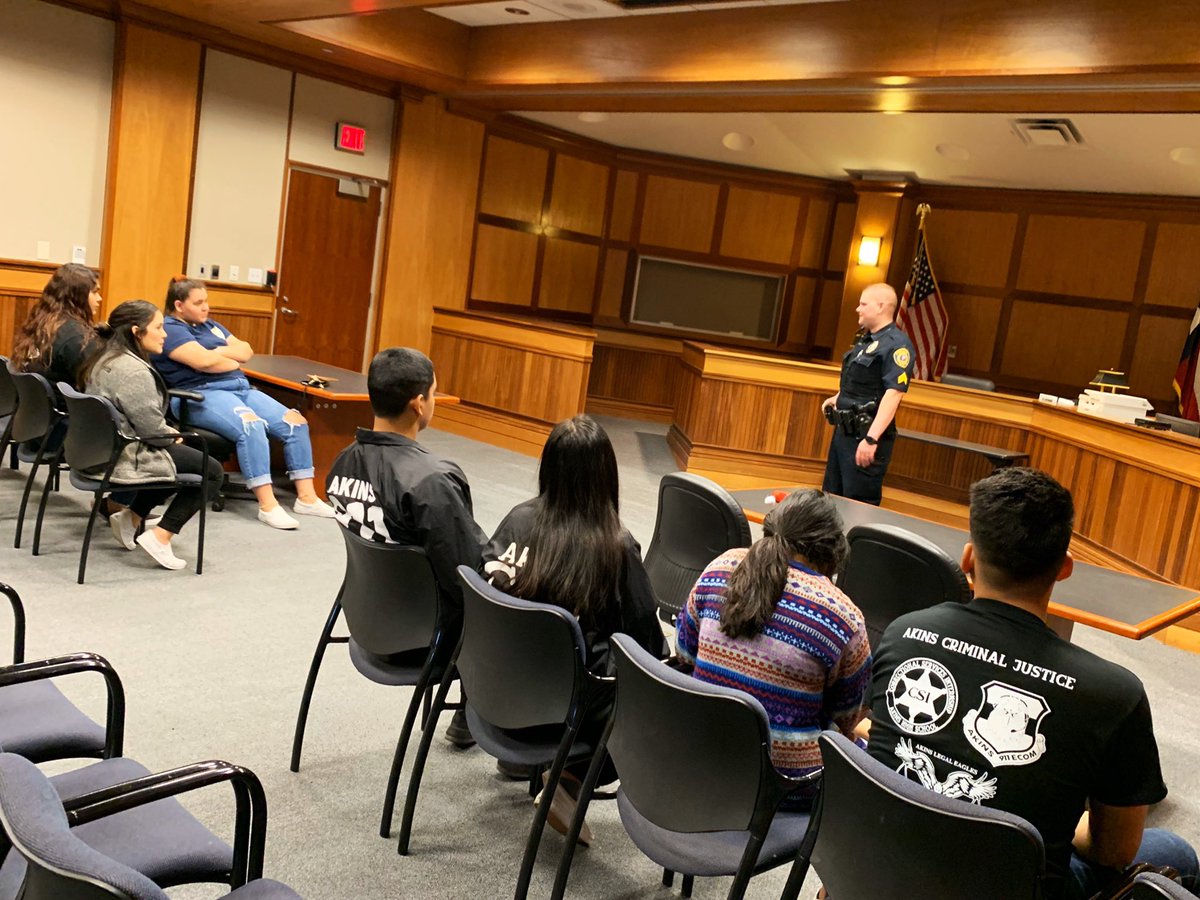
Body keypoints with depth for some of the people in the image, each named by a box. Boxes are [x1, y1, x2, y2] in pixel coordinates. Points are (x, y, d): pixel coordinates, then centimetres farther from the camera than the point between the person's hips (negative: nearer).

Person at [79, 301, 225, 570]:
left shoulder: (105, 357, 7)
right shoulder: (133, 371, -23)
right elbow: (152, 430, -21)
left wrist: (170, 435, 9)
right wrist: (174, 436, 0)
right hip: (124, 457, -10)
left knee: (180, 456, 29)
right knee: (211, 471, 0)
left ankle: (131, 517, 25)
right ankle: (159, 537, -3)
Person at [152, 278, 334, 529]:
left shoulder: (211, 325, 25)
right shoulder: (170, 329, -2)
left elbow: (246, 351, 17)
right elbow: (204, 362, -17)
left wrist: (219, 351, -2)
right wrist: (234, 361, 1)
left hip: (241, 388, 9)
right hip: (202, 395, -9)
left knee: (296, 422, -9)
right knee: (251, 425, -36)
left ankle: (306, 498, -9)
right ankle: (267, 506, -36)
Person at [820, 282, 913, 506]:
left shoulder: (896, 345, -16)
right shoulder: (866, 340, 14)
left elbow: (893, 394, -25)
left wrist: (871, 439, -32)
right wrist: (838, 399, 12)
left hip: (864, 436, -10)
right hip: (844, 431, 10)